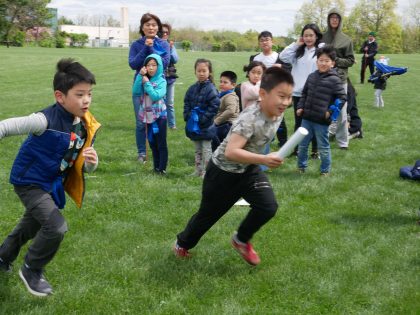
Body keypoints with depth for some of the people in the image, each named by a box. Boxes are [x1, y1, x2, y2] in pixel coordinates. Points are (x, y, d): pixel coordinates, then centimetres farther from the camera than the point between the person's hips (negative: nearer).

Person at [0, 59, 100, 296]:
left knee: (33, 225, 28)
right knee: (57, 227, -20)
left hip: (52, 185, 8)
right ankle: (32, 271, 8)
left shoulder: (85, 126, -9)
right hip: (30, 182, -8)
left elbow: (85, 168, -3)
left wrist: (91, 162, -26)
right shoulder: (45, 120, -30)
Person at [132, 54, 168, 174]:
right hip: (147, 116, 5)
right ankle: (156, 167, 24)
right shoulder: (143, 79, 3)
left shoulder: (161, 81, -10)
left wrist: (146, 83, -18)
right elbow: (135, 93, -11)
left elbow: (156, 96, -24)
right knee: (152, 143, 13)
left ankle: (162, 168, 5)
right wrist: (140, 76, -15)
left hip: (159, 116, -5)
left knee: (161, 143, 0)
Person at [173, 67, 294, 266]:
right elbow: (231, 152, -42)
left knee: (268, 207, -12)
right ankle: (182, 244, 42)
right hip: (223, 171, -6)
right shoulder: (249, 118, -35)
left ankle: (241, 241, 15)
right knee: (209, 214, 12)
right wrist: (263, 159, -50)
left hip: (249, 170, 6)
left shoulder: (277, 113, -11)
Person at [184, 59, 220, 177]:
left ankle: (207, 171, 11)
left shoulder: (210, 89, -14)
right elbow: (186, 103, 13)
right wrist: (187, 115, -1)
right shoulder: (192, 88, 5)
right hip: (194, 125, 6)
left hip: (206, 126, -6)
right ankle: (198, 171, 26)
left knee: (206, 150, 3)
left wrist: (205, 118, -18)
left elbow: (215, 105, -18)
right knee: (198, 150, 16)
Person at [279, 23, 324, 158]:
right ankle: (296, 148, 23)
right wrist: (296, 44, -1)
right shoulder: (298, 51, 10)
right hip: (298, 92, 4)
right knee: (298, 121, 13)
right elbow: (283, 57, 1)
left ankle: (315, 150, 17)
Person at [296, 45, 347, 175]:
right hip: (307, 117, 5)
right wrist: (300, 107, 7)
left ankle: (325, 171, 22)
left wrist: (331, 111, -14)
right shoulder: (312, 76, 7)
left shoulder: (334, 80, -11)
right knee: (302, 144, 14)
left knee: (323, 147, 7)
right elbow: (304, 93, 18)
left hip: (322, 120, -5)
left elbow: (342, 98, -10)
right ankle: (301, 167, 30)